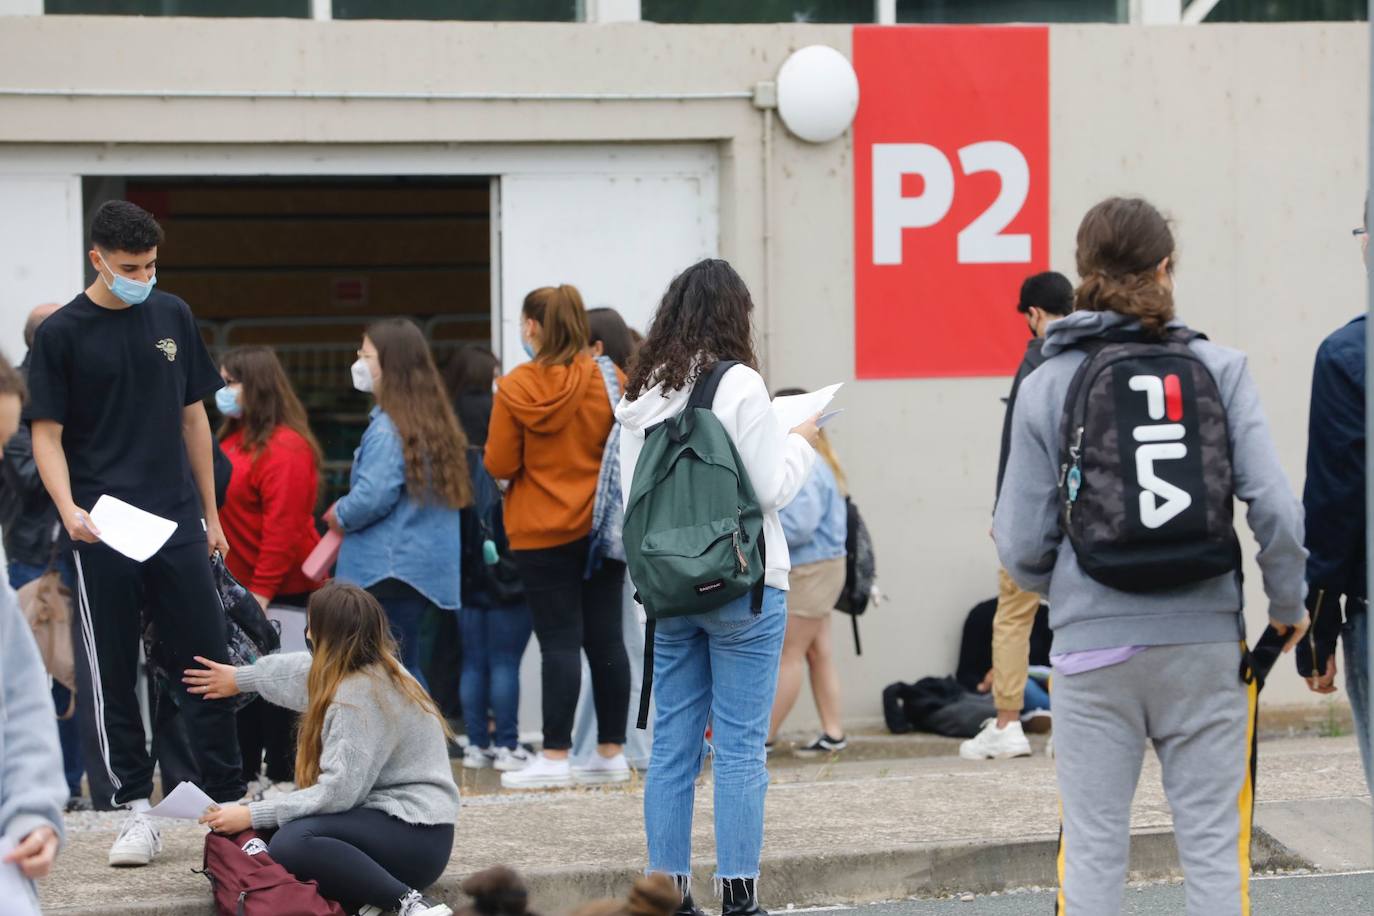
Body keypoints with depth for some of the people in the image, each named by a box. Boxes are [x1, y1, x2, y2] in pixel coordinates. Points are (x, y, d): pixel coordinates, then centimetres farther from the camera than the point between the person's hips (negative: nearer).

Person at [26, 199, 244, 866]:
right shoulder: (62, 334, -3)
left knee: (209, 662, 3)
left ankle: (229, 800, 11)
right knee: (111, 675, 1)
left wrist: (210, 513, 15)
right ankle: (136, 811, 7)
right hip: (101, 533, -3)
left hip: (178, 523, 3)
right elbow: (47, 434, -3)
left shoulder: (173, 318, 9)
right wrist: (69, 509, -19)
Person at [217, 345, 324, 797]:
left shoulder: (285, 447, -14)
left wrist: (261, 592, -21)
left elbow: (283, 527, -19)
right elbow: (214, 502, 16)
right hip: (240, 588, 8)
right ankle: (247, 774, 19)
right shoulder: (233, 439, 13)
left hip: (282, 591, -8)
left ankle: (284, 777, 4)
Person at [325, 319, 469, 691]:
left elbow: (373, 497, -21)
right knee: (406, 670, 12)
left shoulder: (388, 429, -14)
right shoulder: (434, 423, 13)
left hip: (390, 572, -9)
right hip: (430, 571, 9)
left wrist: (339, 516, 0)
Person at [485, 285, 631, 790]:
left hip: (542, 533, -3)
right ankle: (612, 752, 11)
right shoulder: (609, 381, -1)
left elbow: (499, 465, -8)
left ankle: (555, 756, -4)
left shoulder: (515, 389, -10)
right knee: (605, 637, 7)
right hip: (603, 526, 3)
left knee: (559, 640, -3)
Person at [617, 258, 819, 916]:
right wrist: (802, 442, 7)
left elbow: (632, 497, 9)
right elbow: (773, 489, -10)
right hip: (743, 586, -5)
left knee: (672, 745, 9)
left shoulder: (641, 396, 5)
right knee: (741, 746, -2)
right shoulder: (738, 385, -11)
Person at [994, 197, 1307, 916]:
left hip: (1093, 647, 0)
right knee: (1214, 845, 5)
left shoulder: (1047, 385, -1)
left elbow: (1022, 546, -1)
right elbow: (1275, 508, -7)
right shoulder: (1219, 371, -1)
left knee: (1093, 849, 6)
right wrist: (1288, 604, 10)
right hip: (1205, 640, 0)